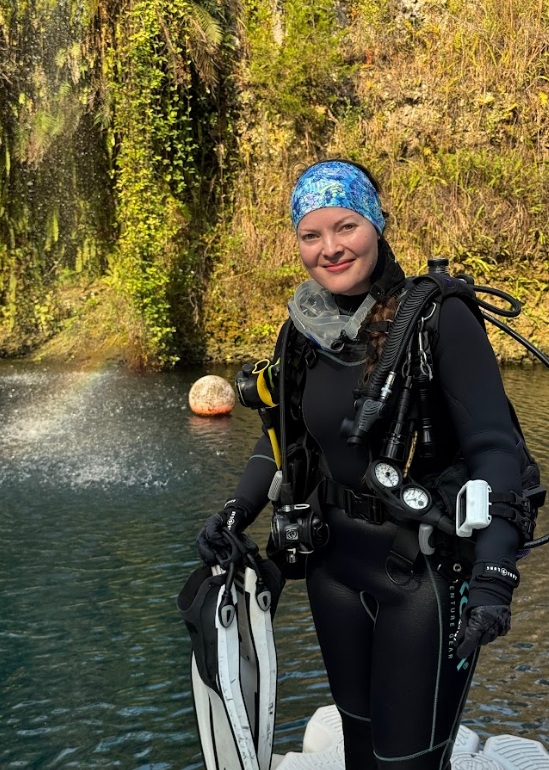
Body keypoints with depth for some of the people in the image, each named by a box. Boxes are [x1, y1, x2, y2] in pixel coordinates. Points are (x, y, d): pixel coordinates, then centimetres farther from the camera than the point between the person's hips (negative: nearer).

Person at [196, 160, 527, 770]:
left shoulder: (439, 316, -17)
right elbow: (280, 436, 10)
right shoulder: (305, 329, -1)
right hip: (335, 562, 5)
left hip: (426, 570, -5)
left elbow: (492, 448, -20)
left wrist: (493, 575, -30)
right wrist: (235, 513, -5)